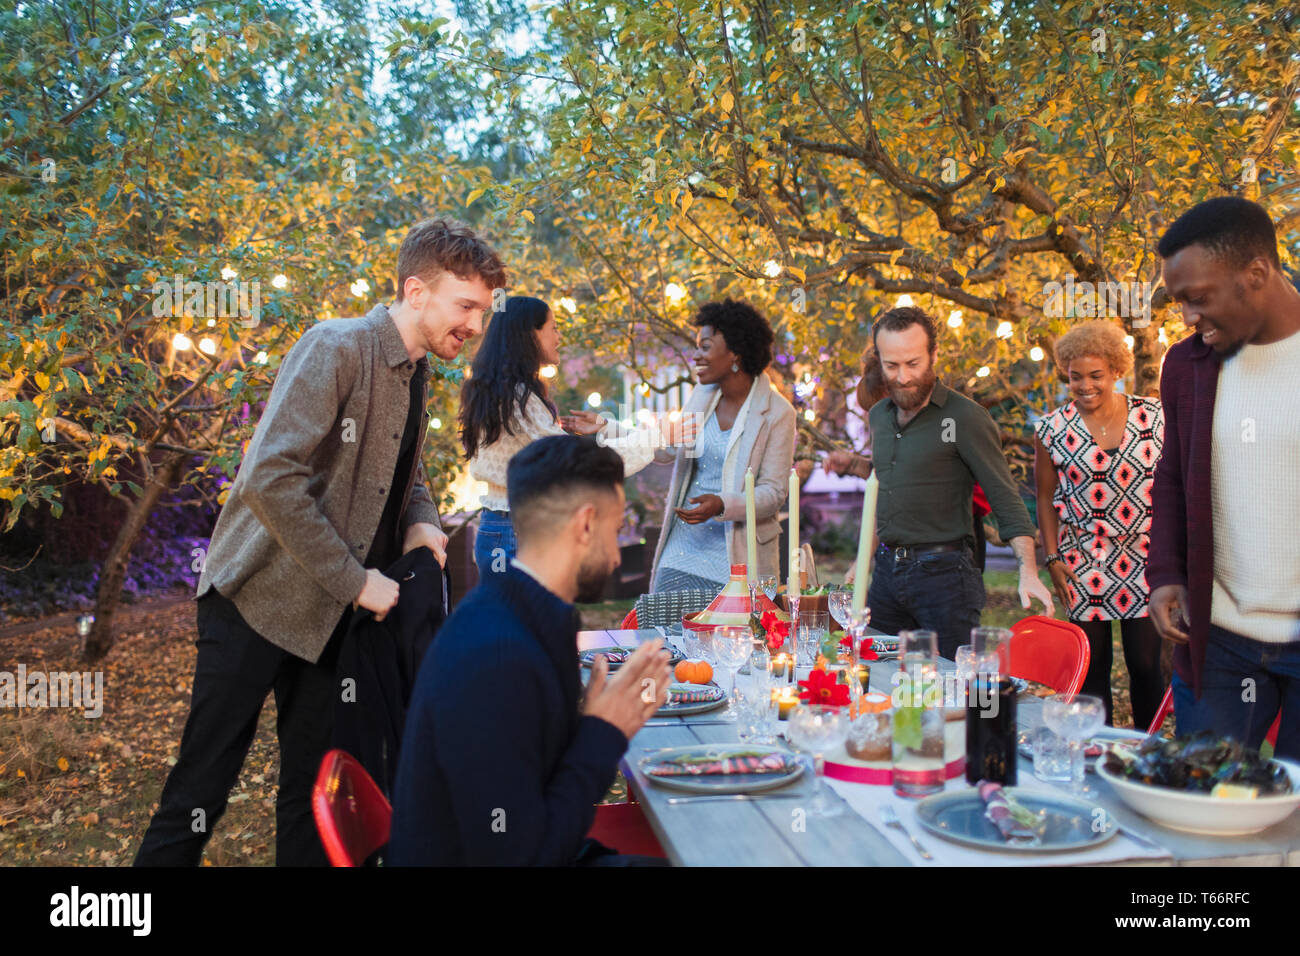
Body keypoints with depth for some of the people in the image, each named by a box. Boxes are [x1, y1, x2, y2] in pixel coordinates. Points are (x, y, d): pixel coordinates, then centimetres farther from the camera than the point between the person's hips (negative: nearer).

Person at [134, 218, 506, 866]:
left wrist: (420, 520, 0)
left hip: (335, 613, 7)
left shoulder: (416, 370, 8)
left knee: (311, 794, 13)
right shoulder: (336, 349, -17)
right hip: (260, 598, -7)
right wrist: (354, 580, -21)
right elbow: (270, 478, -26)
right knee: (199, 796, -1)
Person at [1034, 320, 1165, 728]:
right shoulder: (1052, 429, 0)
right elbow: (1045, 497, 8)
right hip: (1084, 563, 0)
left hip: (1145, 558, 0)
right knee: (1093, 665, 5)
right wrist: (1052, 557, 2)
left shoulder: (1154, 416, 0)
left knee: (1146, 663, 0)